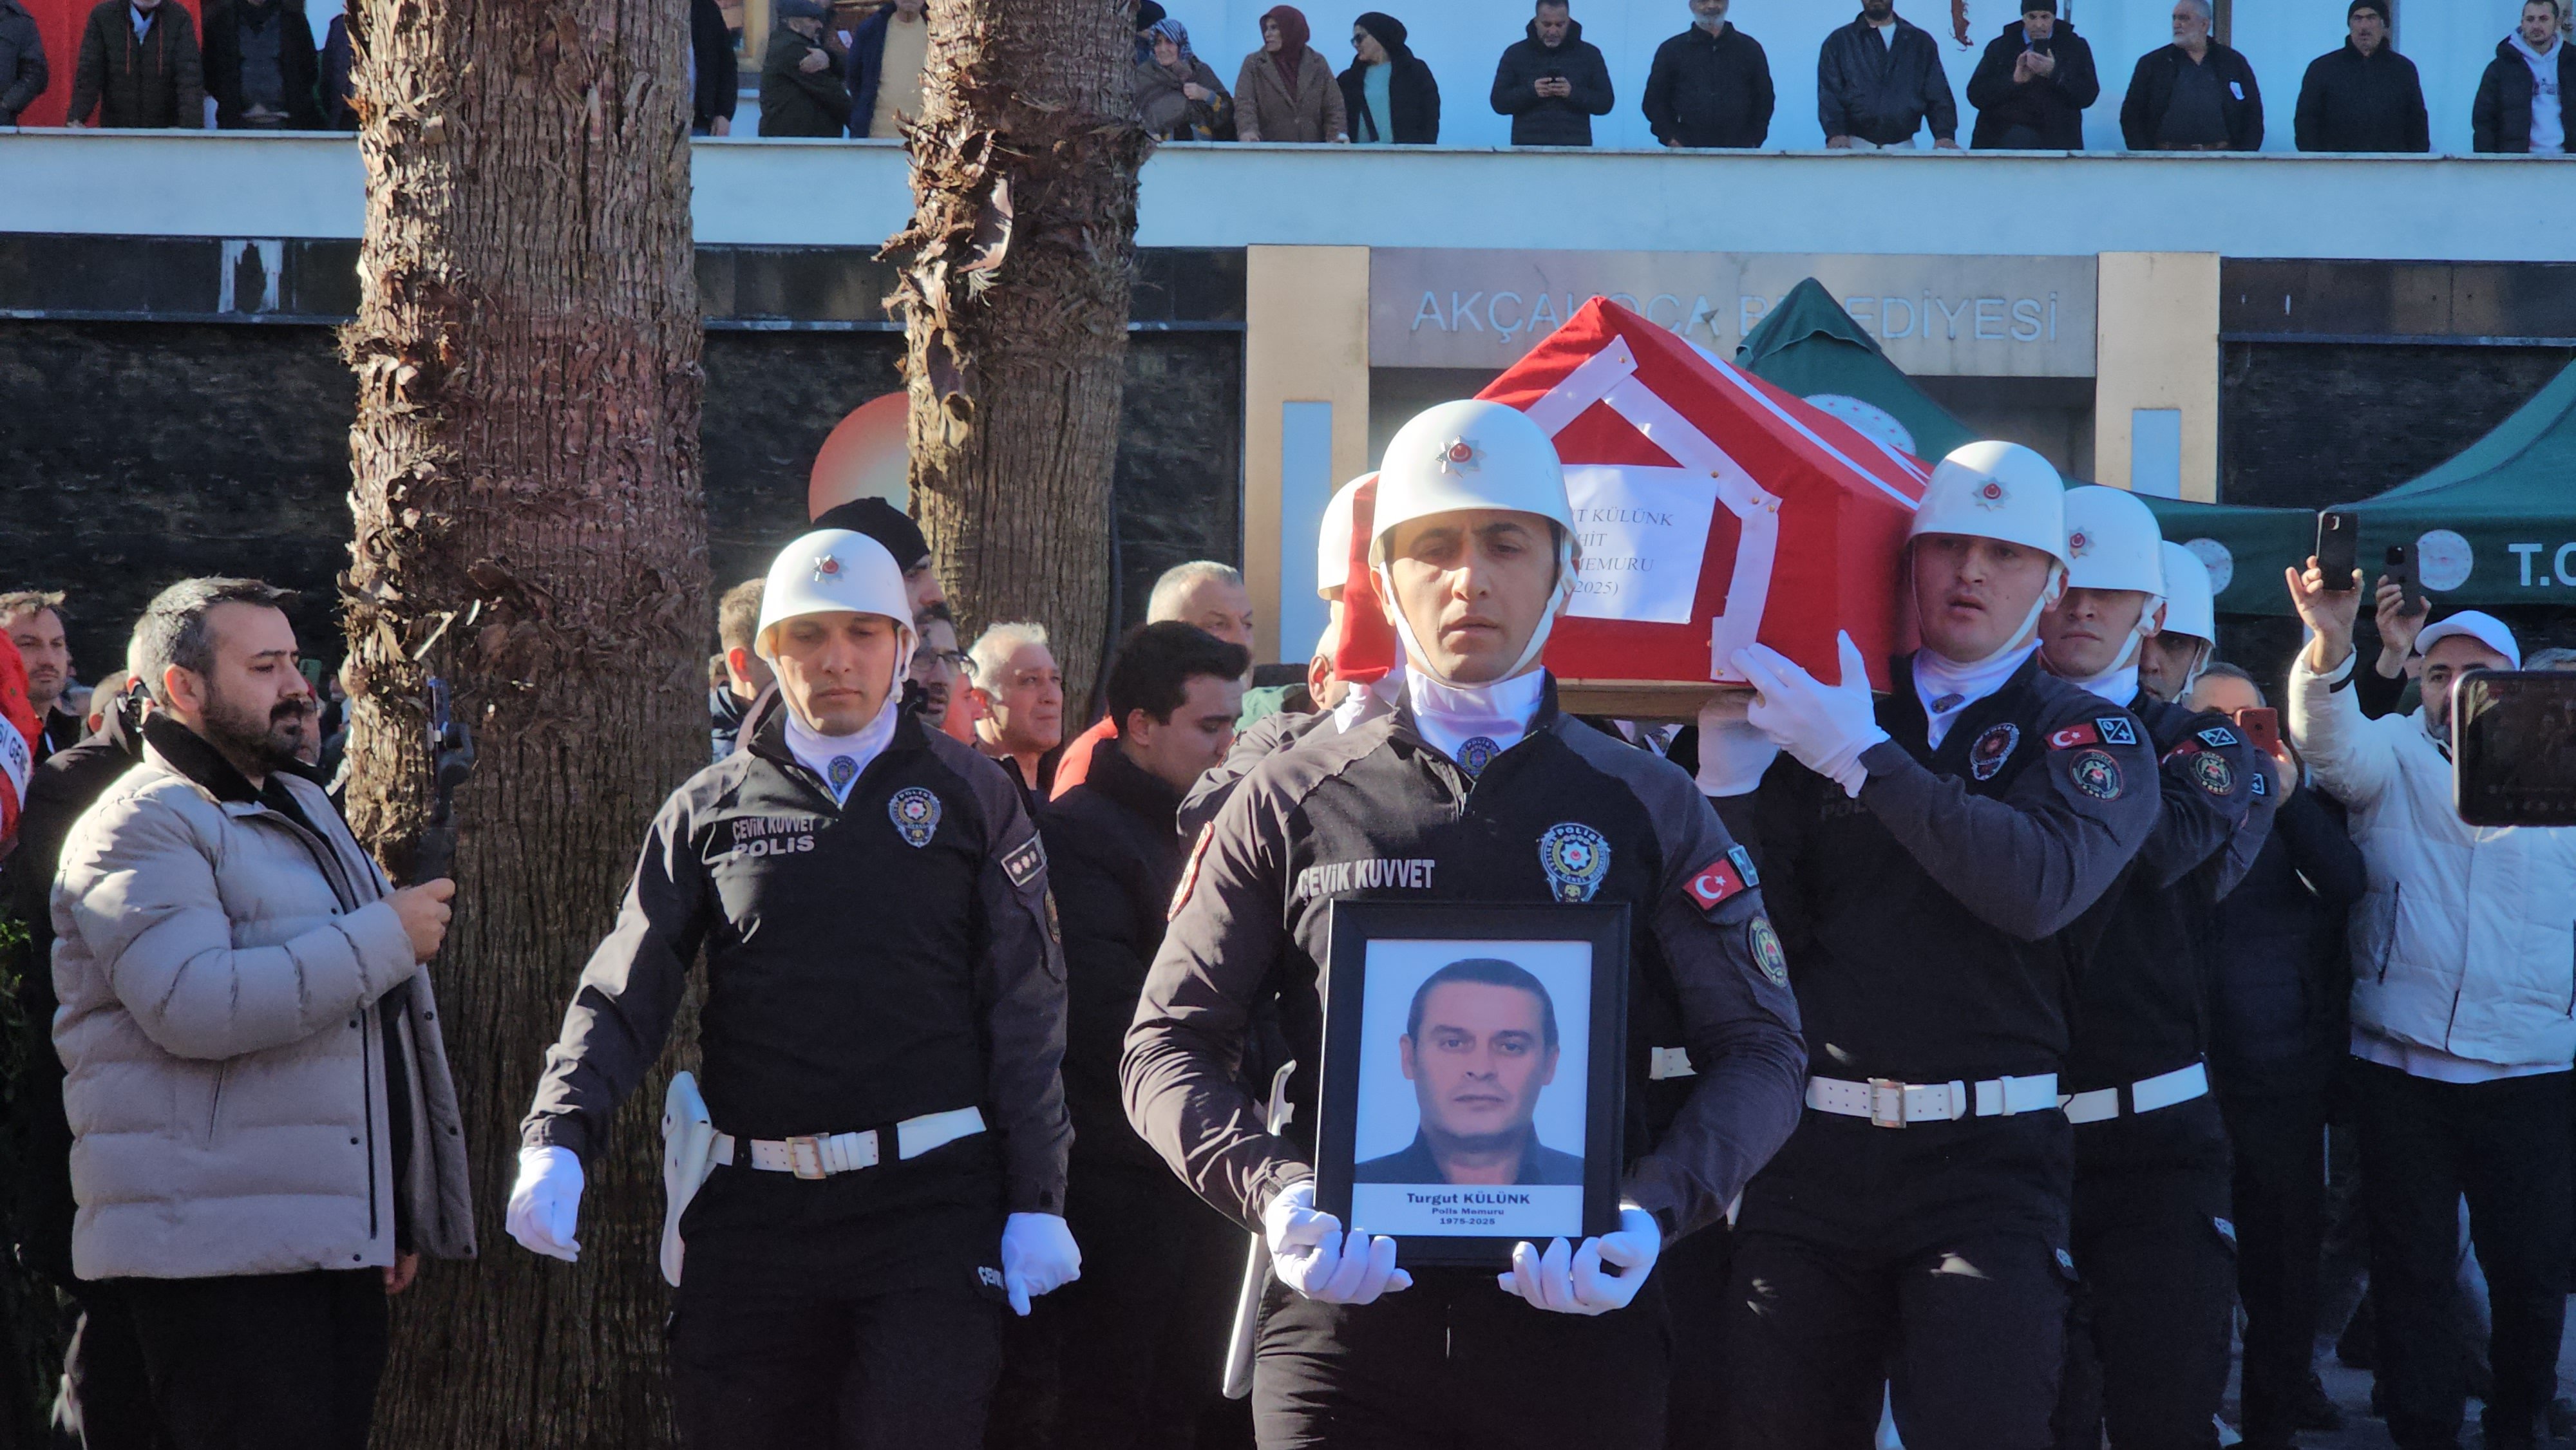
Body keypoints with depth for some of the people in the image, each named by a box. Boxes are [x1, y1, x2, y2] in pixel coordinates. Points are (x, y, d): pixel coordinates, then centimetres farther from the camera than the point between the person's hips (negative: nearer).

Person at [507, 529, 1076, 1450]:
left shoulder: (968, 796, 9)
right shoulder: (711, 809, 12)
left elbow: (1026, 1014, 7)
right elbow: (623, 994, 5)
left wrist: (1037, 1201, 1)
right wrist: (556, 1140, -12)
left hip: (930, 1200, -2)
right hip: (753, 1204, 2)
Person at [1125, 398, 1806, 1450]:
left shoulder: (1648, 807, 7)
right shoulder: (1289, 807, 6)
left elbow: (1761, 1054, 7)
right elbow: (1168, 1048, 7)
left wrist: (1653, 1209, -11)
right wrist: (1273, 1193, -11)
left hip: (1580, 1316, 1)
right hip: (1342, 1324, 0)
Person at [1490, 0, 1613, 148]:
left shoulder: (1589, 54, 9)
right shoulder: (1515, 54, 9)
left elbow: (1606, 102, 6)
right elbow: (1499, 102, 5)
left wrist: (1573, 93, -12)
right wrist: (1531, 91, -13)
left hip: (1575, 147, 0)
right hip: (1529, 146, 0)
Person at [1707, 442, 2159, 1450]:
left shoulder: (2092, 738, 4)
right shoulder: (1820, 716, 12)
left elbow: (2041, 886, -17)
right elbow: (1774, 931, 5)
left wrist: (1862, 757, -17)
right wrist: (1728, 777, -8)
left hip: (1985, 1163, -3)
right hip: (1813, 1152, 3)